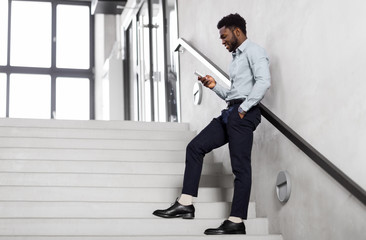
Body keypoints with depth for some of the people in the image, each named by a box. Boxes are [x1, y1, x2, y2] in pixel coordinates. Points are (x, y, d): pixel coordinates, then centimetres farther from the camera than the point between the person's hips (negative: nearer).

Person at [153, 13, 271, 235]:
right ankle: (186, 204, 2)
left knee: (240, 167, -8)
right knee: (195, 147, 3)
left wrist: (244, 108, -19)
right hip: (230, 113, 10)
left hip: (244, 114, -10)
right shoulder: (237, 57, 26)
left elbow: (264, 81, -19)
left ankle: (236, 222, -5)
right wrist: (215, 86, 14)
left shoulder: (253, 51, -3)